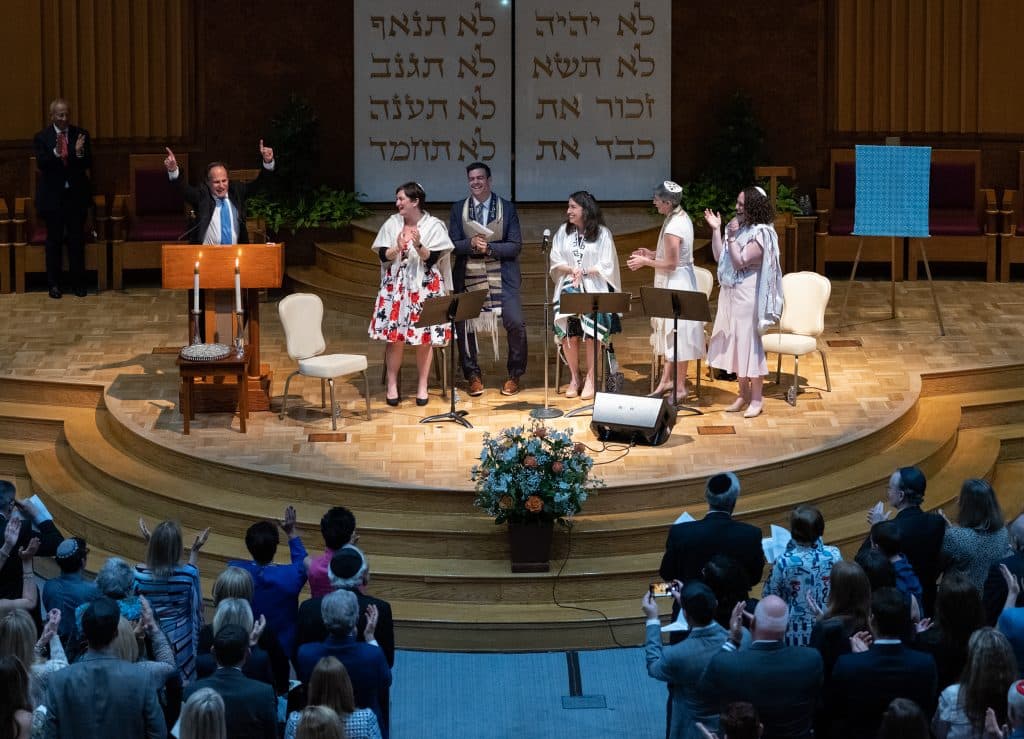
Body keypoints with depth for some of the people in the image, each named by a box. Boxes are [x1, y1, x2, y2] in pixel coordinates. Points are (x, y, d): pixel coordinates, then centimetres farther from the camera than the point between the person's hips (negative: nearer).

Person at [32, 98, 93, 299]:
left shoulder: (81, 135, 2)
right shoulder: (42, 138, -2)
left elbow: (88, 164, -3)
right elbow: (41, 164, -13)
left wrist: (79, 153, -24)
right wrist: (55, 153, -31)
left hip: (77, 195, 1)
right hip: (53, 197, -1)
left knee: (77, 240, 5)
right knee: (54, 240, 5)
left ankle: (78, 282, 14)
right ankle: (53, 284, 11)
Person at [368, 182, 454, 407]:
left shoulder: (434, 226, -4)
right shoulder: (392, 224, 3)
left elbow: (431, 259, -10)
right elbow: (384, 257, 0)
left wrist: (418, 245, -27)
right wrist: (398, 247, -19)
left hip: (425, 287, -2)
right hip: (396, 287, 2)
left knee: (424, 339, 2)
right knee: (394, 337, -1)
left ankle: (422, 386, 14)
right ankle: (391, 385, 9)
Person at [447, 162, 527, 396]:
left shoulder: (507, 208, 4)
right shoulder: (458, 209, 8)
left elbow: (515, 245, -2)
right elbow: (452, 244, 3)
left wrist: (489, 248, -16)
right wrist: (471, 243, -18)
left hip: (502, 278, -1)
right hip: (468, 278, 2)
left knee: (516, 324, -11)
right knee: (463, 324, -1)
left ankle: (514, 375, 6)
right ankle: (473, 375, 15)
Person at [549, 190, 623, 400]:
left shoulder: (602, 234, 0)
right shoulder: (563, 231, 9)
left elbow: (606, 266, -3)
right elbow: (556, 262, 6)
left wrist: (583, 272, -10)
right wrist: (572, 270, -12)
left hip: (594, 290, -2)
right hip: (569, 289, 2)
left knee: (591, 333, -15)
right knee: (569, 333, -12)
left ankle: (590, 379, -4)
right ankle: (574, 377, 3)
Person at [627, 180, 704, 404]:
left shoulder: (673, 228, -24)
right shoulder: (683, 218, 7)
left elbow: (671, 264, -22)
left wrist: (645, 262, -11)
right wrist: (652, 254, 11)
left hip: (675, 284, -10)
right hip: (679, 281, 10)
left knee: (676, 335, -2)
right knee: (671, 334, 16)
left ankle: (680, 387, 6)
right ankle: (666, 380, 24)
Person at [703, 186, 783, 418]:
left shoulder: (761, 234, -14)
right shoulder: (737, 227, 9)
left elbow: (740, 261, -19)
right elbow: (719, 257, 9)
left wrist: (732, 237, -17)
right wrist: (716, 230, 3)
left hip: (748, 295, -8)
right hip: (730, 293, 8)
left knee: (748, 342, -4)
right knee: (733, 342, 10)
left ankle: (757, 398, 3)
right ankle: (743, 394, 20)